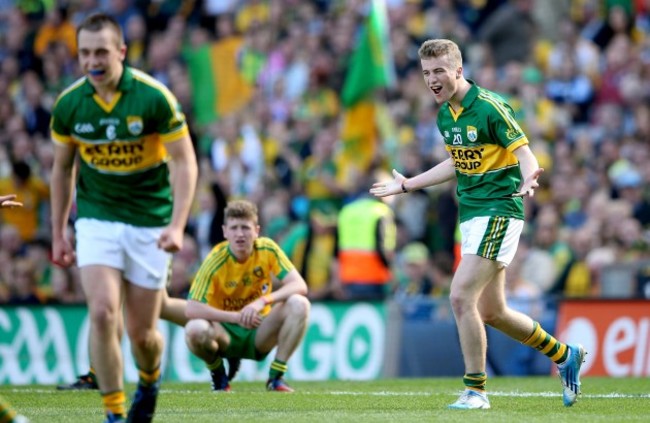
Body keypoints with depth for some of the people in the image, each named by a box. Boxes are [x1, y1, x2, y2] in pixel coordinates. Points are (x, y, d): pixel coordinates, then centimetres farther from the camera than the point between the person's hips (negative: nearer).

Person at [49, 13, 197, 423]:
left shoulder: (154, 97, -16)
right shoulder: (69, 103, -6)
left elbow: (184, 162, -12)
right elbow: (62, 168, 8)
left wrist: (177, 226, -23)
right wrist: (58, 234, 10)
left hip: (149, 221, -2)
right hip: (97, 219, 2)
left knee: (142, 333, 3)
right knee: (103, 313, -18)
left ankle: (150, 379, 38)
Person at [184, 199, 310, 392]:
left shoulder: (267, 249, -10)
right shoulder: (215, 261, -18)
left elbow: (299, 286, -18)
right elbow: (192, 309, -25)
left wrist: (263, 301, -34)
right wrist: (236, 317, -33)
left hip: (259, 335, 2)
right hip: (226, 334, -2)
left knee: (299, 304, -24)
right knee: (195, 329, -36)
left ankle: (276, 376, -12)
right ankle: (218, 373, -1)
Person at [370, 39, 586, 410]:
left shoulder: (490, 107, -15)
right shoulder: (445, 115, 10)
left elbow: (524, 151, -16)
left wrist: (528, 178, -39)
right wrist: (407, 185, 29)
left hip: (498, 210, -9)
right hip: (471, 214, 9)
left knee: (461, 296, -18)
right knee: (492, 313, 12)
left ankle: (476, 390, -8)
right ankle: (564, 355, 31)